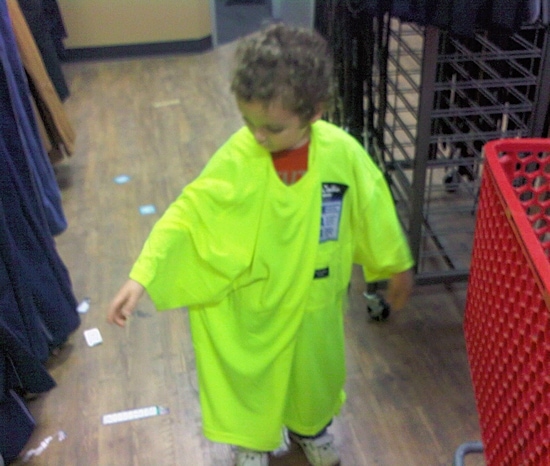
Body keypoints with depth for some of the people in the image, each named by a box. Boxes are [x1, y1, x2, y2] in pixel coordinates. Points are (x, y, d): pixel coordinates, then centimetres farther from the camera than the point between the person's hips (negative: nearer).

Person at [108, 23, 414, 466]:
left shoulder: (343, 153, -21)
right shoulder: (236, 159, -24)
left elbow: (373, 210, -5)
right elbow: (187, 216, -20)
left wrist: (397, 265, 8)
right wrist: (141, 277, -26)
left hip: (313, 300, 2)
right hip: (248, 306, -1)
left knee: (314, 369, 26)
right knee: (248, 376, 21)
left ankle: (310, 428, 59)